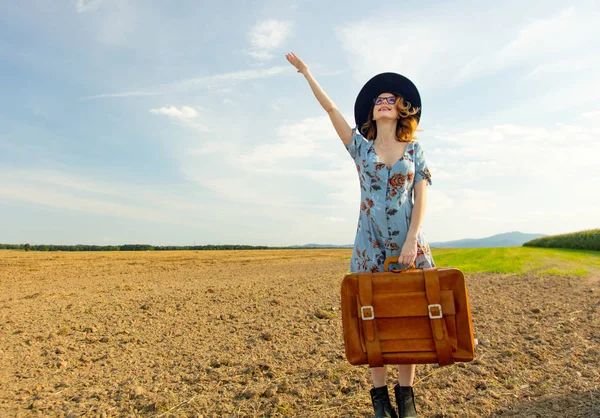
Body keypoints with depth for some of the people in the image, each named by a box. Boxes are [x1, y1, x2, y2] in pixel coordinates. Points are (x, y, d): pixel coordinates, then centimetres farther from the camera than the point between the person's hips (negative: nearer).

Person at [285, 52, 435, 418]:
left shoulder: (415, 150, 8)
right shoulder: (361, 146, 9)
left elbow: (421, 197, -1)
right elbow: (331, 108, 7)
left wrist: (411, 240, -12)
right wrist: (306, 72, 7)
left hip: (409, 241, 0)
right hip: (371, 243, 1)